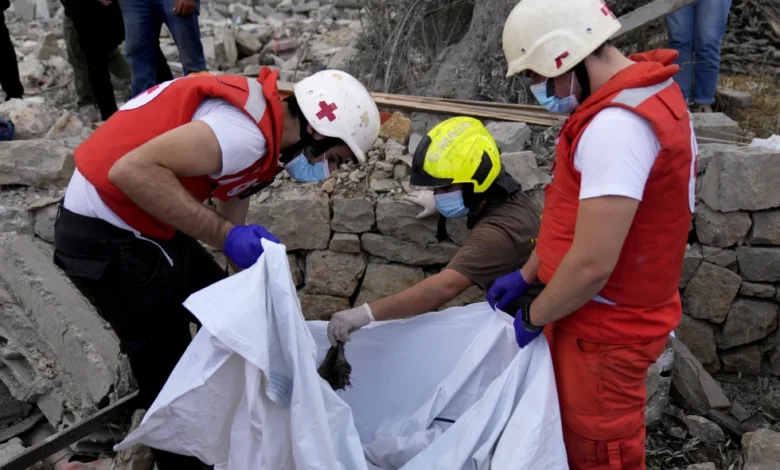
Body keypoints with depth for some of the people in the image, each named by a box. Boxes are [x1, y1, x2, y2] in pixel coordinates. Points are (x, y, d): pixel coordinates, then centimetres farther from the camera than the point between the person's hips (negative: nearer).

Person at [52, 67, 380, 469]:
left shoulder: (264, 124, 6)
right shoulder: (248, 133, -25)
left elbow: (232, 198, 12)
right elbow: (133, 170, -31)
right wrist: (224, 235, -28)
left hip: (139, 222, 10)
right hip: (106, 238, -10)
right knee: (169, 373, 2)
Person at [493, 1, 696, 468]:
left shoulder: (617, 126, -29)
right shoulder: (639, 94, 5)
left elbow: (591, 265, -30)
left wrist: (532, 318, -12)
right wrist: (526, 275, 13)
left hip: (606, 328, -9)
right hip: (608, 313, 9)